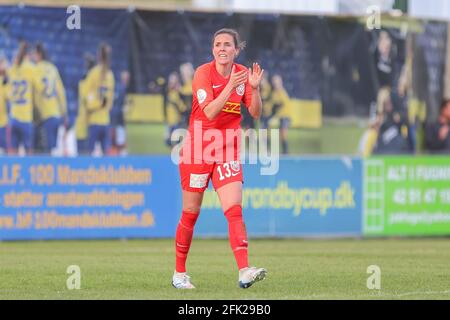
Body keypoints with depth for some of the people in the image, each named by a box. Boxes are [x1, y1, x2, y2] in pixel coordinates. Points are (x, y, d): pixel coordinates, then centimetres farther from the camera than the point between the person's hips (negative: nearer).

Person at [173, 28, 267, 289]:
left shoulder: (242, 73, 2)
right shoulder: (204, 73, -11)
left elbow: (255, 113, 1)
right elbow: (209, 112, -21)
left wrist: (255, 88, -16)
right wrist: (231, 86, -30)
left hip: (228, 151, 3)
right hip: (198, 149, -3)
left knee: (235, 211, -12)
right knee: (191, 214, 6)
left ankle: (244, 272, -23)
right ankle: (179, 273, 20)